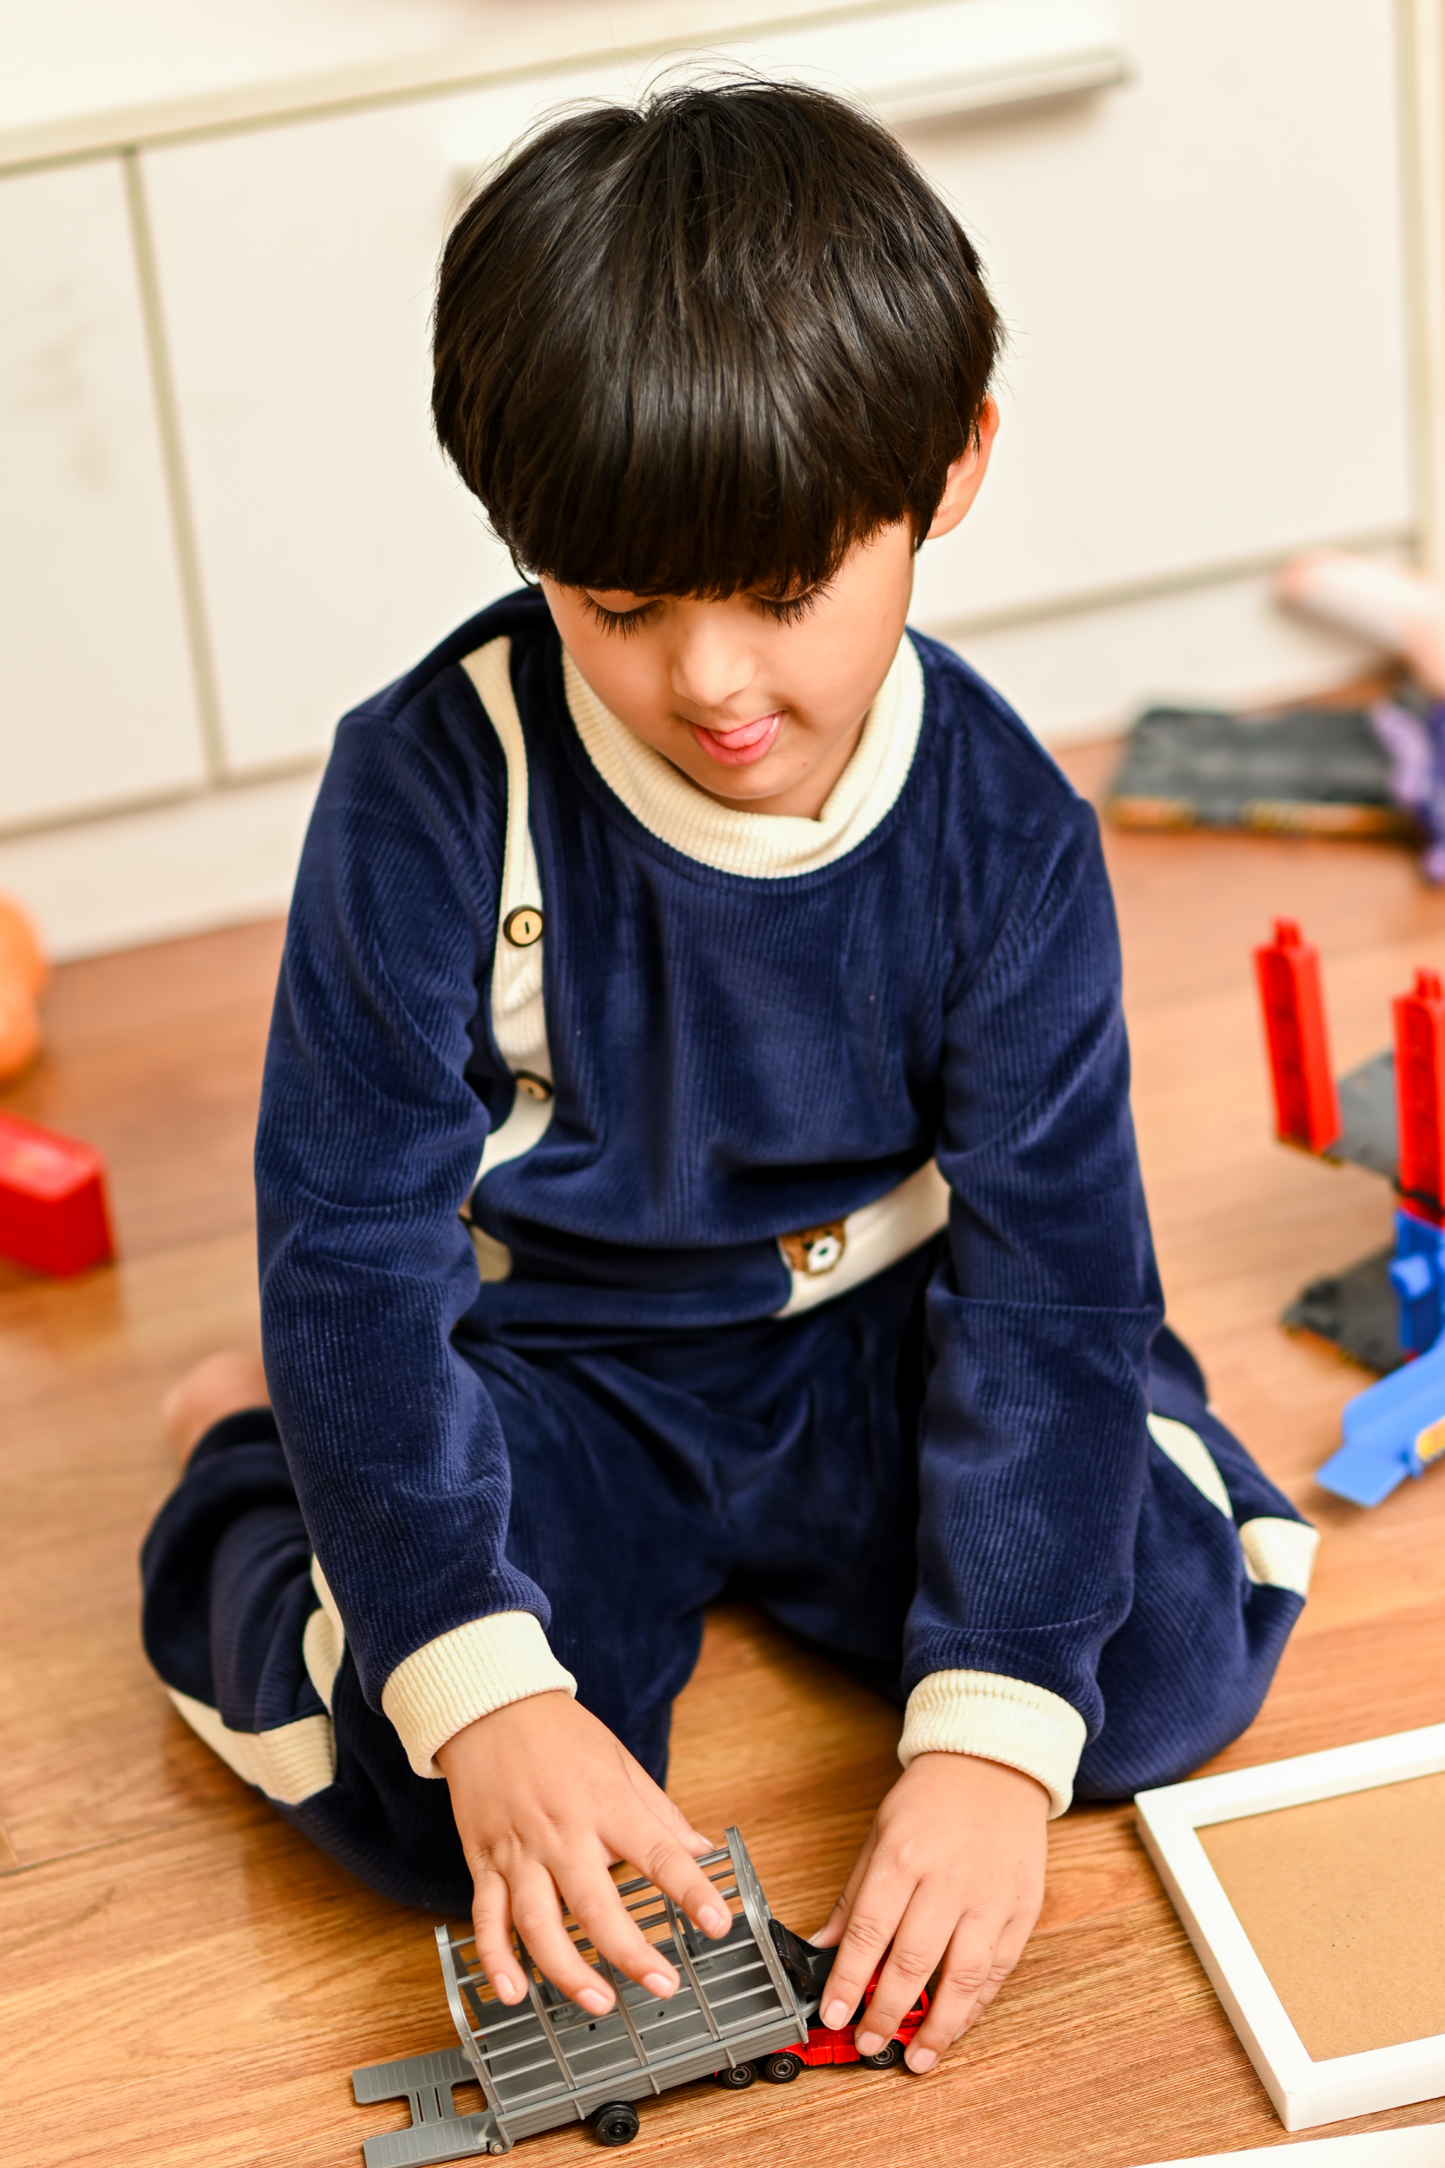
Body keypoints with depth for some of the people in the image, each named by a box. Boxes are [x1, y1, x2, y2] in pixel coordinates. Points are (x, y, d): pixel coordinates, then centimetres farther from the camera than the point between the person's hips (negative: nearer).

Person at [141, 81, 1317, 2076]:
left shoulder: (1005, 837, -16)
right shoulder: (438, 792, -22)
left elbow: (1050, 1280, -15)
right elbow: (358, 1249, -21)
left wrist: (992, 1735, -27)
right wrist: (487, 1689, -32)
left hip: (870, 1331, 3)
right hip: (549, 1363, -2)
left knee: (1180, 1643, -18)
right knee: (433, 1800, -24)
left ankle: (769, 1546, 13)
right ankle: (255, 1469, 11)